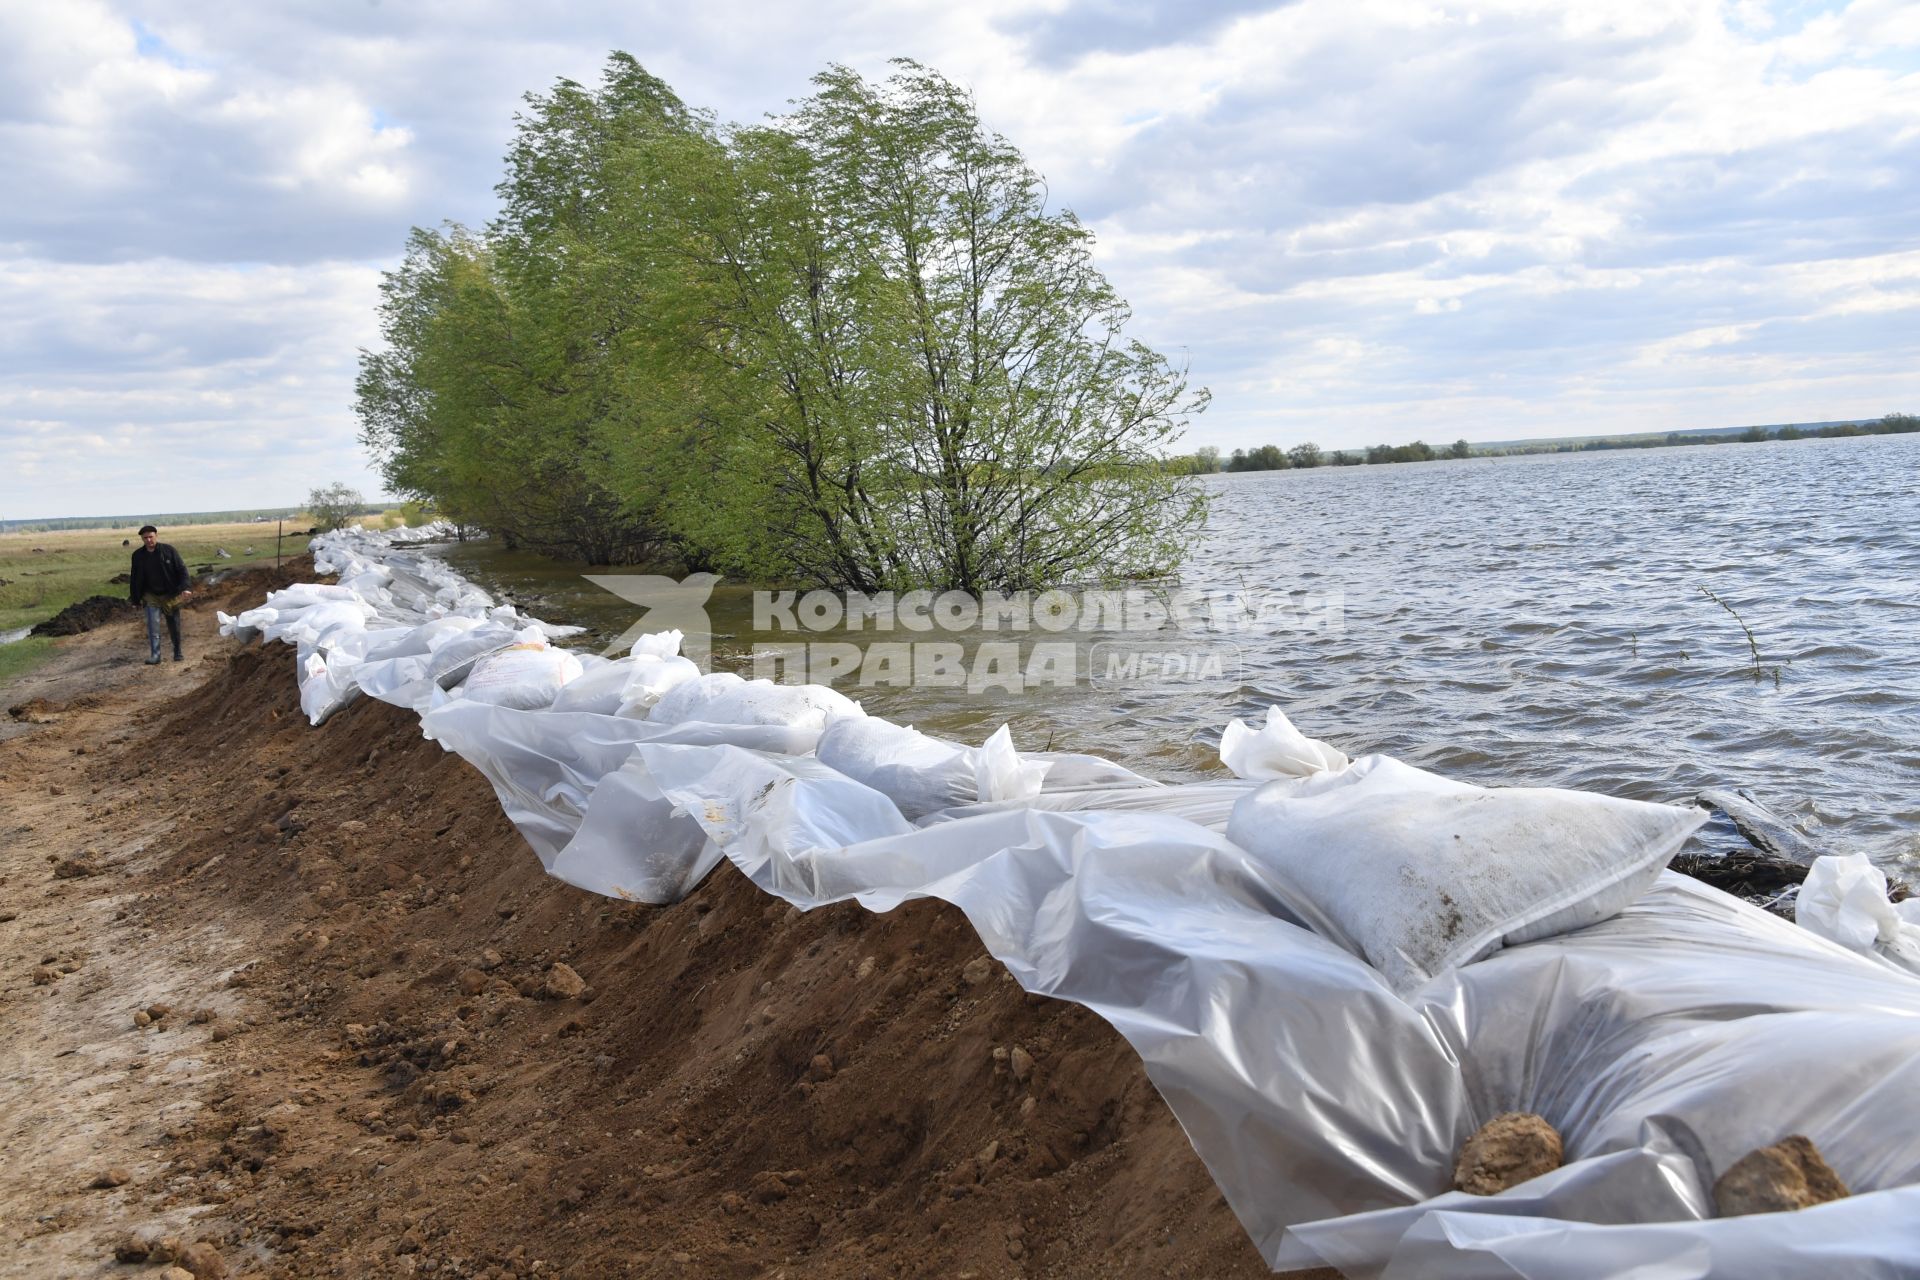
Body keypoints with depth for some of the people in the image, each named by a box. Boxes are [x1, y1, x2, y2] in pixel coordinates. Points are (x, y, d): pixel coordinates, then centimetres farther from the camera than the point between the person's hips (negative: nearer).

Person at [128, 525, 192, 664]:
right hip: (152, 596, 1)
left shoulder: (168, 551, -8)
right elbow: (135, 578, 8)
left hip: (170, 595, -1)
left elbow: (181, 569, -9)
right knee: (153, 626, -11)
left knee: (174, 626, 9)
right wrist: (135, 598, 7)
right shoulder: (138, 556, -1)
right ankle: (155, 655, -8)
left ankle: (177, 652, 25)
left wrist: (186, 587, -22)